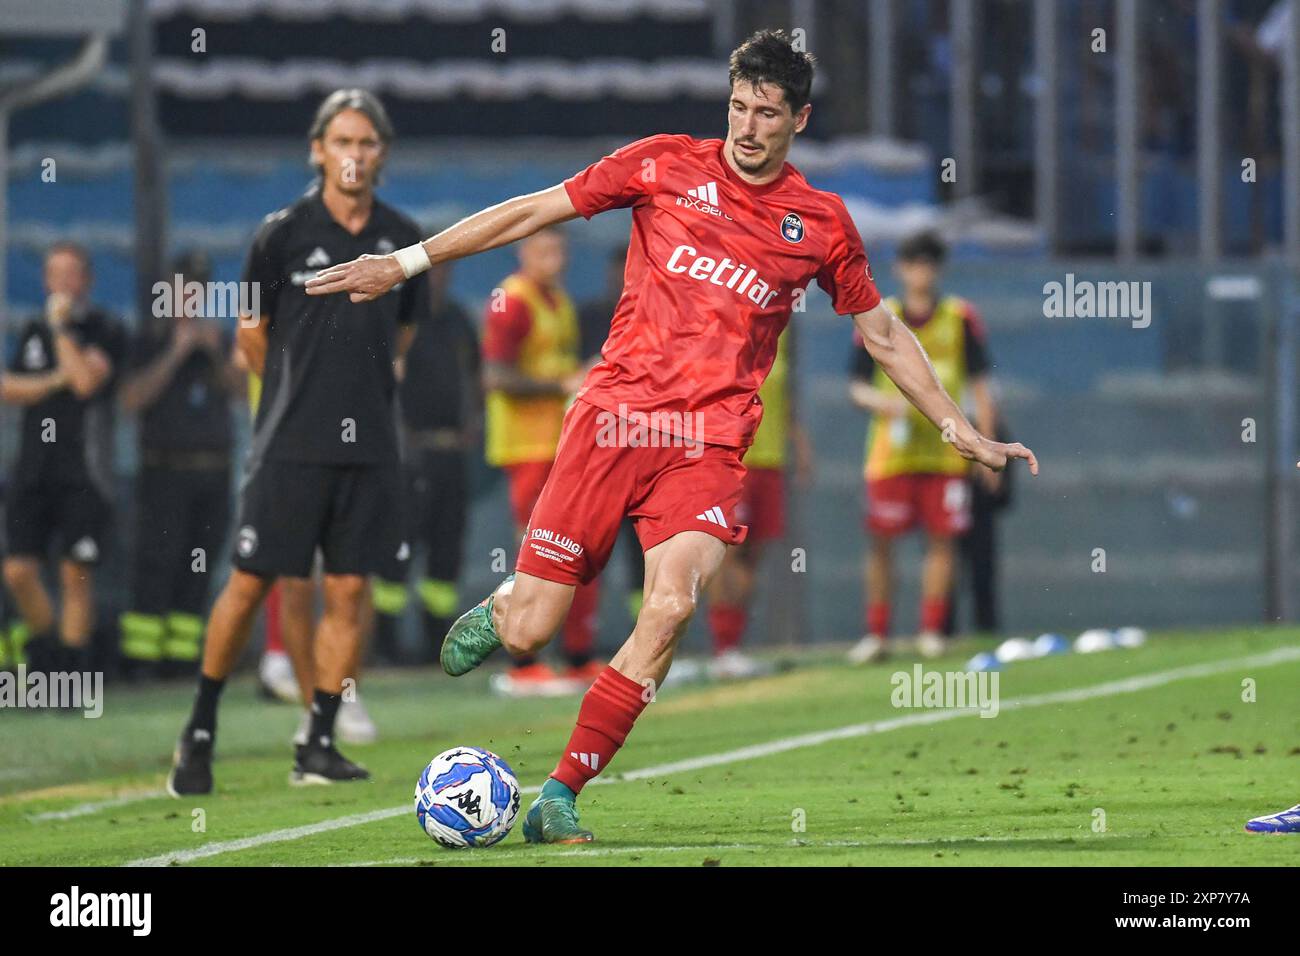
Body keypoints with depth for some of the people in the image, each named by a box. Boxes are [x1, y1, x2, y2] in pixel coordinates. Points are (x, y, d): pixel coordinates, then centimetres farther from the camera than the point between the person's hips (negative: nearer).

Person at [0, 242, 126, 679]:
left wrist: (62, 327, -10)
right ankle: (44, 644, 21)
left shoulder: (106, 330, -1)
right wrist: (56, 381, -6)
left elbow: (87, 380, -17)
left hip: (84, 474, -5)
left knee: (76, 576, -6)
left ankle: (71, 671, -2)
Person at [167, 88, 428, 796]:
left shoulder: (403, 239, 6)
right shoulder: (283, 233, -4)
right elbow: (251, 333, 6)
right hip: (290, 443, -3)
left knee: (348, 592, 1)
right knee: (248, 584, -1)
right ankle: (200, 731, 13)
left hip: (368, 445, 3)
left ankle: (318, 746, 8)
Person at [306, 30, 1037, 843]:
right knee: (529, 633, -5)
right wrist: (405, 263, 6)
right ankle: (497, 610, 35)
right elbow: (534, 212, 8)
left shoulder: (821, 224, 10)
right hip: (615, 413, -1)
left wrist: (965, 434, 20)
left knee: (673, 606, -25)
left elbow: (884, 334, 21)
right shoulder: (667, 166, 5)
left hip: (710, 442, 1)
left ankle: (560, 799, -16)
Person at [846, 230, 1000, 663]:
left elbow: (979, 386, 8)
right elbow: (858, 387, 5)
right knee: (881, 541, -2)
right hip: (891, 452, 0)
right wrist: (886, 403, -17)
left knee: (942, 538, -2)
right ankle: (876, 633, 6)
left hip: (946, 449, 0)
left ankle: (931, 632, 6)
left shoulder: (961, 318, 4)